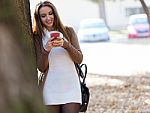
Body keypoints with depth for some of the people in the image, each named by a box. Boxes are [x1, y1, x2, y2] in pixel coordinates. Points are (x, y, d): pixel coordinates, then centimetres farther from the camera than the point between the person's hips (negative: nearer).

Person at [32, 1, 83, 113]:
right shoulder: (37, 37, 4)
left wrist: (65, 44, -15)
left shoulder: (68, 31, 6)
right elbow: (41, 68, 1)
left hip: (71, 86, 0)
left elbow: (79, 59, 1)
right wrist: (46, 50, -17)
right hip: (50, 90, 0)